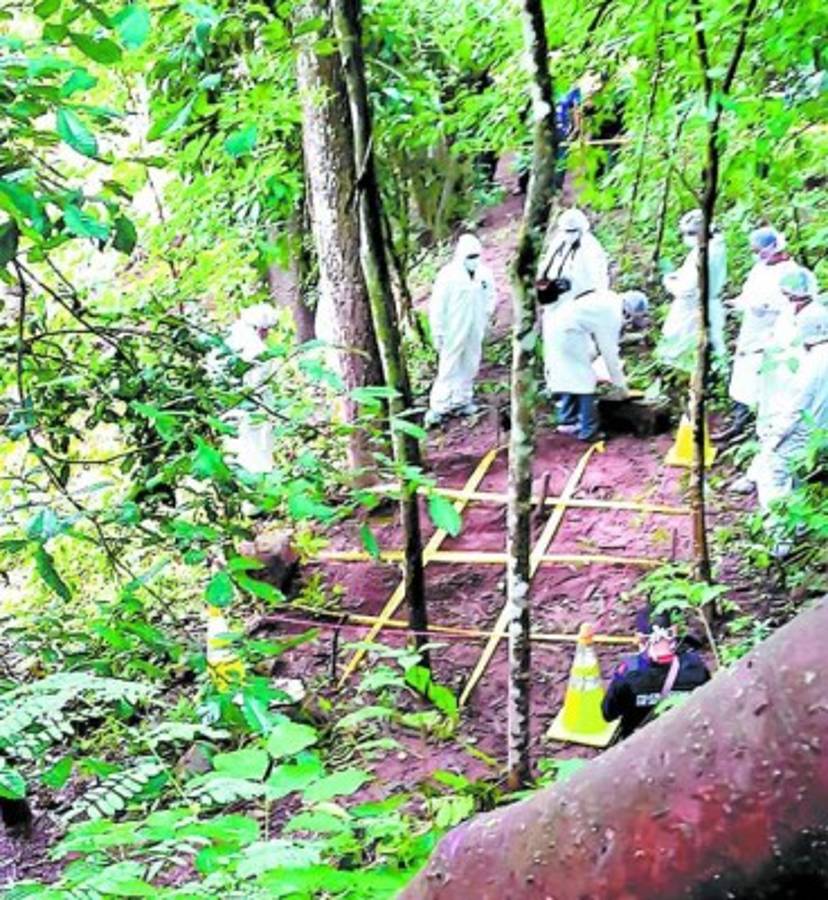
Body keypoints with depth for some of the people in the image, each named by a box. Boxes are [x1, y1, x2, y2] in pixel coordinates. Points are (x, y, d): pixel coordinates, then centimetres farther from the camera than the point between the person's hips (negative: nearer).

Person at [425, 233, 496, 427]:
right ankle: (437, 407, 3)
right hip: (453, 333, -5)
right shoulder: (448, 275, -16)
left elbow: (490, 297, 15)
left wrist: (485, 317, 5)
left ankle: (462, 400, 28)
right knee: (449, 369, -3)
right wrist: (437, 332, -10)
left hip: (474, 333, 5)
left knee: (469, 367, 14)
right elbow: (437, 306, -12)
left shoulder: (484, 274, -3)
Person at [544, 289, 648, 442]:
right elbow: (609, 352, -13)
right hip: (567, 333, -10)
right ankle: (589, 431, 0)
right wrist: (620, 384, -4)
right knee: (584, 381, -4)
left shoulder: (611, 301, 9)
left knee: (571, 378, 18)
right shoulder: (612, 314, -18)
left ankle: (567, 422, 27)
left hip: (559, 327, 10)